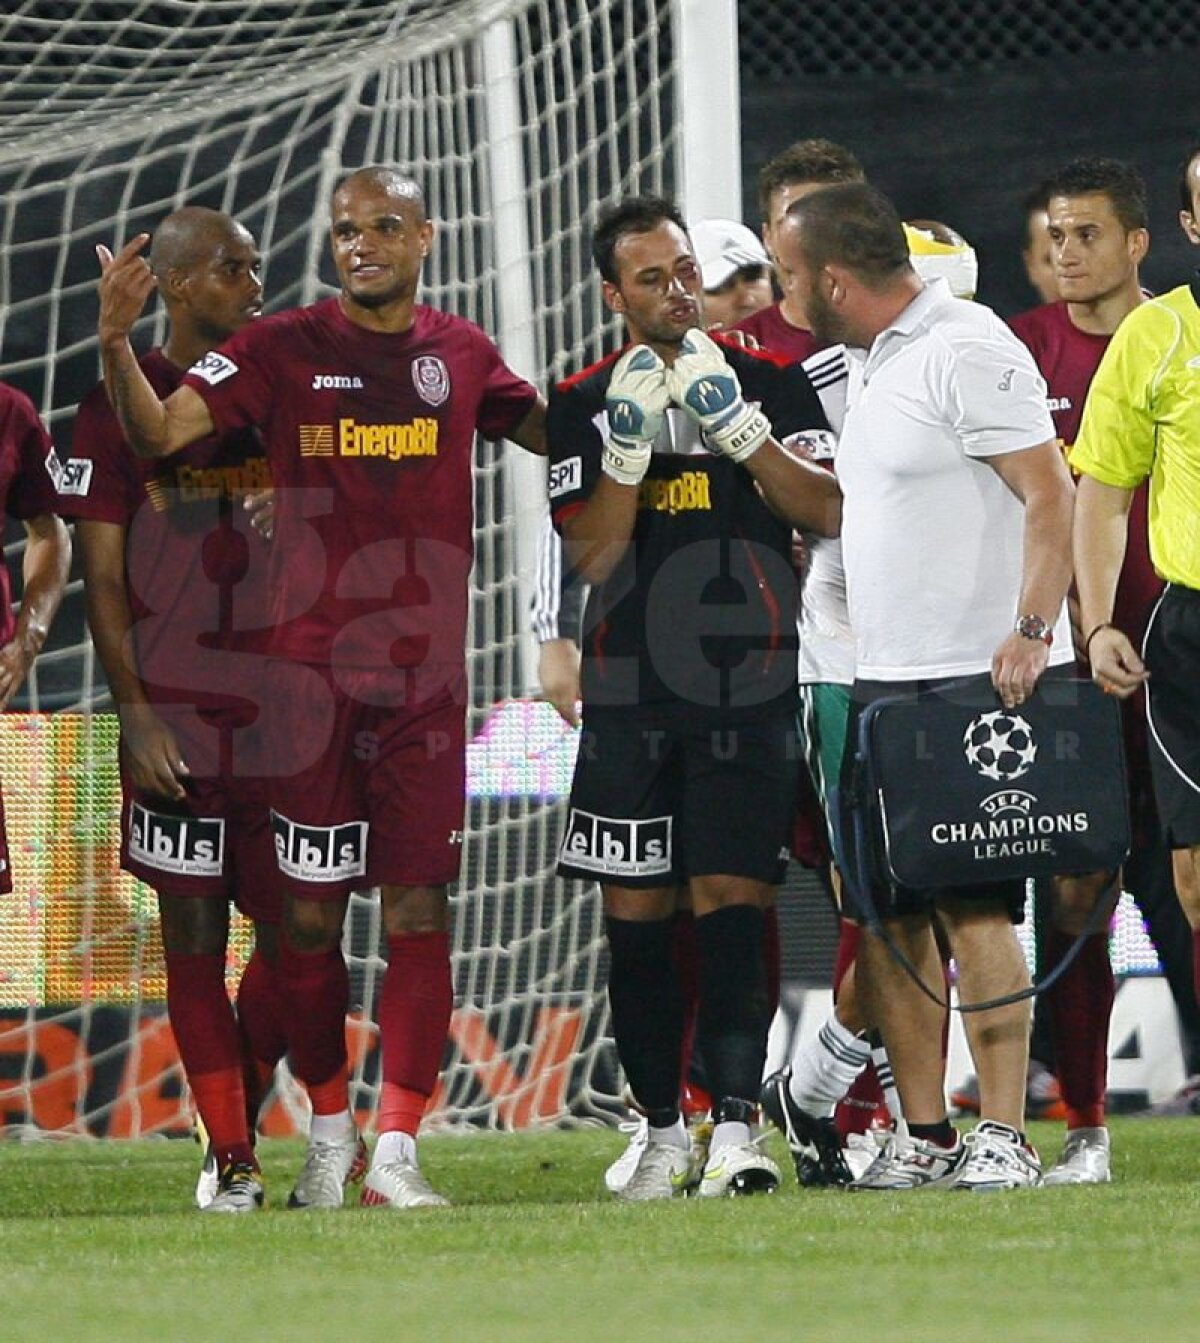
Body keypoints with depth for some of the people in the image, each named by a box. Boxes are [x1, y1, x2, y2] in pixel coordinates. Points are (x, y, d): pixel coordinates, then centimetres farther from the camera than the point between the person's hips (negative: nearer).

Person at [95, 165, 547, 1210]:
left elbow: (555, 438, 27)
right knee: (310, 909, 3)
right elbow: (160, 430, -11)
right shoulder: (283, 349, 0)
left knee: (420, 910, -3)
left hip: (426, 674, 2)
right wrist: (115, 344, -28)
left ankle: (397, 1150, -3)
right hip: (310, 671, -2)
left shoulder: (461, 354, 10)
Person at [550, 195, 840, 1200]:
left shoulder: (770, 383, 7)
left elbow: (829, 513, -4)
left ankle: (736, 1126, -12)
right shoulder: (585, 405, 8)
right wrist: (628, 446, -14)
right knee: (637, 913, 2)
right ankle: (663, 1129, 11)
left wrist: (737, 425, -14)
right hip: (630, 691, 2)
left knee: (731, 899, -10)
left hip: (747, 680, -2)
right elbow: (592, 555, -1)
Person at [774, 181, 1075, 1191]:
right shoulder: (875, 367, 19)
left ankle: (1005, 1135, -8)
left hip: (977, 680, -9)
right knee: (889, 914, 6)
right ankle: (926, 1135, 11)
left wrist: (1031, 631, -25)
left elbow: (1049, 495, -17)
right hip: (887, 681, 9)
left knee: (973, 905, -10)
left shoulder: (967, 351, -11)